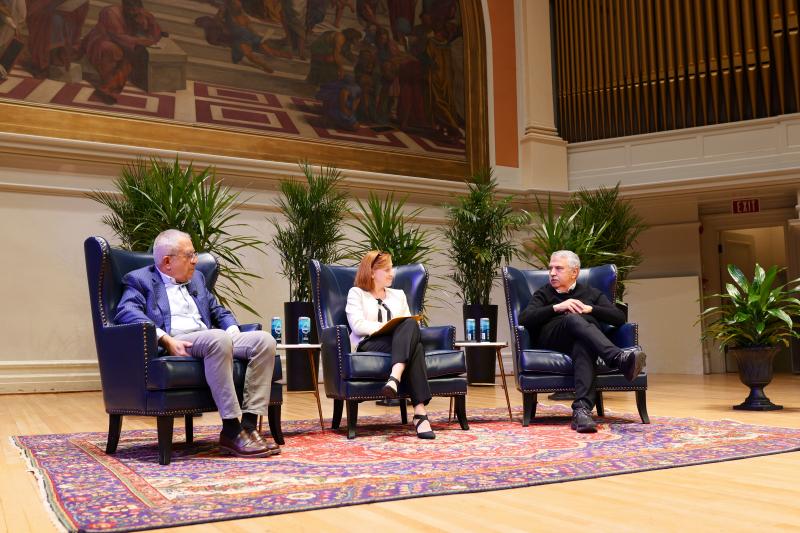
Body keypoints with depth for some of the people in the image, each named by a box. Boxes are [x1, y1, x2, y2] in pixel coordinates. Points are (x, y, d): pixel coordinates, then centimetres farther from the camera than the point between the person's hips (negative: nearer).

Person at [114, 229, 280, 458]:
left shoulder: (196, 278, 30)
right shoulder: (139, 280, 10)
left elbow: (219, 311, 30)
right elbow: (126, 313, -9)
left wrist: (233, 332, 6)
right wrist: (165, 339, -23)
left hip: (211, 341, 7)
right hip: (174, 345, -6)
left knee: (264, 340, -19)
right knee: (219, 338, -37)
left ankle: (249, 425, -24)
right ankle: (231, 431, -33)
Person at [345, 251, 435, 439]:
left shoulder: (398, 294, 30)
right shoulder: (356, 293, 15)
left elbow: (409, 323, 18)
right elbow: (358, 326, -3)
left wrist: (403, 330, -8)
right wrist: (390, 327, -12)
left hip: (400, 342, 4)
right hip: (369, 345, -4)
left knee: (410, 325, -35)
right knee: (414, 346, -36)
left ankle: (395, 378, -55)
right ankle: (420, 413, -49)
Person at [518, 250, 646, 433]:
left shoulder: (592, 293, 29)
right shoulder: (543, 294, 26)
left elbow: (619, 318, 14)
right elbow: (524, 319, 5)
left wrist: (590, 309, 0)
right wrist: (557, 307, -5)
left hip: (586, 336, 1)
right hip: (552, 339, -1)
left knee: (583, 346, -39)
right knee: (573, 319, -35)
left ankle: (582, 409, -55)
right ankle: (620, 359, -56)